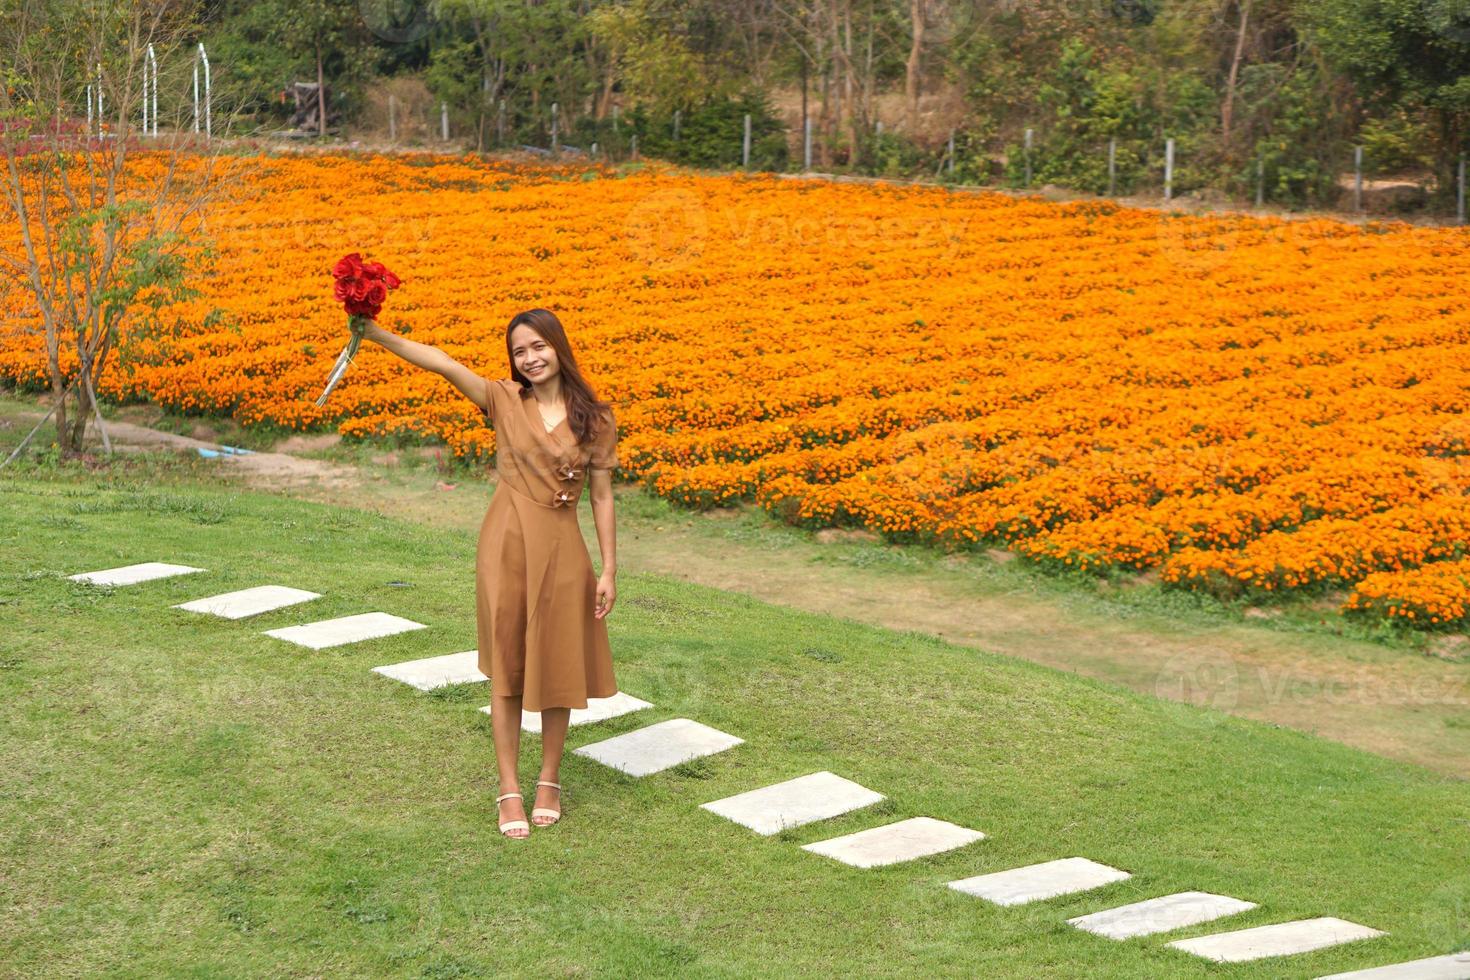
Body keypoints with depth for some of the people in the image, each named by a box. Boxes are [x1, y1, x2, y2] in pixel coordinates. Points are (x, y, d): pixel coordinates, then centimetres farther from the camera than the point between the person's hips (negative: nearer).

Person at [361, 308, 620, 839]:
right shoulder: (504, 400, -3)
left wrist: (609, 570, -1)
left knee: (558, 668, 8)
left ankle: (549, 780, 26)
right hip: (506, 545, 0)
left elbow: (602, 497, 2)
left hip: (561, 552, 0)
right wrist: (376, 334, -27)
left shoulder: (595, 418, -1)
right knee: (506, 667, 4)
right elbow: (441, 362, -15)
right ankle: (509, 789, 13)